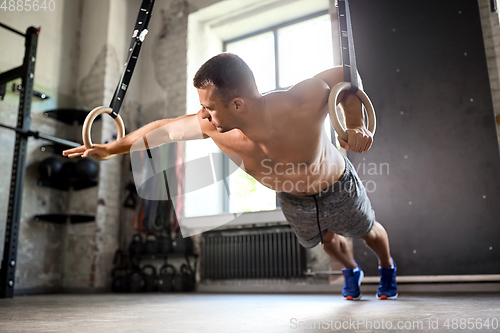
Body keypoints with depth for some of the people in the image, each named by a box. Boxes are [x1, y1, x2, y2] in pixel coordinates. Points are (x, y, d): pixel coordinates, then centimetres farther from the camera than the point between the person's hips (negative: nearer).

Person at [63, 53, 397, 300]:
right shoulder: (212, 126, -33)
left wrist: (356, 124, -39)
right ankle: (351, 270, 65)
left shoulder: (300, 104, -44)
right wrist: (110, 149, -7)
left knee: (370, 231, 26)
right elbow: (164, 127, -17)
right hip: (292, 200, 3)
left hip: (339, 187, -2)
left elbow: (344, 75, -25)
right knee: (327, 241, 29)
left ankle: (388, 268, 62)